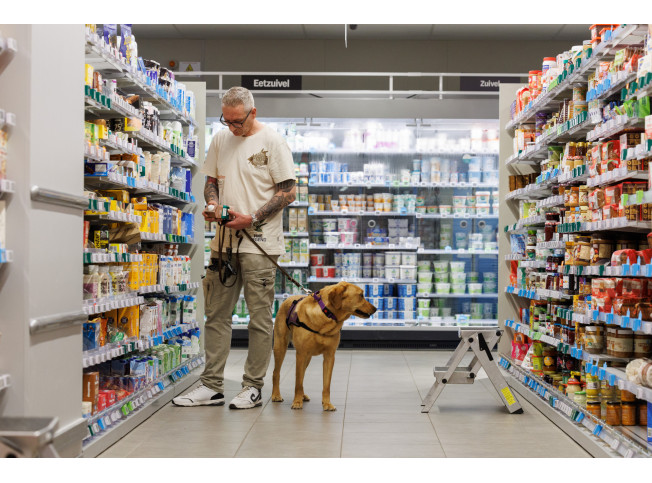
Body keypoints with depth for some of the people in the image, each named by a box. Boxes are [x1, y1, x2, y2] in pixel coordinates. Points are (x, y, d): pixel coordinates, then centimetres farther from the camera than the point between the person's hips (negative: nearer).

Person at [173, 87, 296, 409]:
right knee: (216, 315, 8)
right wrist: (212, 204, -1)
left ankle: (253, 388, 10)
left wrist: (251, 218, -14)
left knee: (260, 319, 0)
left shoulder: (272, 142, -5)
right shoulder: (220, 140, 13)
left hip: (260, 241, -6)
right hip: (224, 240, 6)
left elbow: (288, 191, -7)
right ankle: (212, 386, 16)